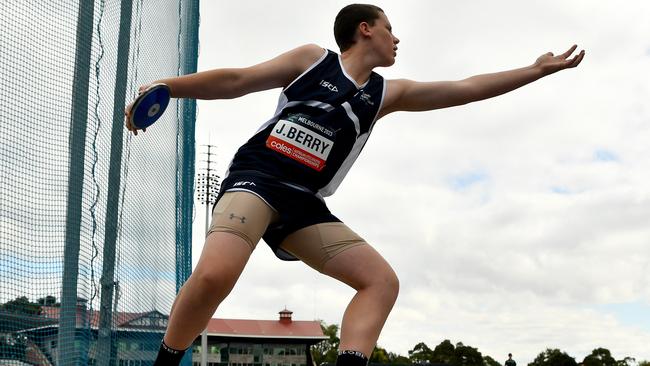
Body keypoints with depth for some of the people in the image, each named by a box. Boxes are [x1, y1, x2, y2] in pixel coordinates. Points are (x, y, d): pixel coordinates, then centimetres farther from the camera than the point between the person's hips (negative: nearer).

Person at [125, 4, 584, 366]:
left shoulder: (388, 93, 18)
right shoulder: (312, 59, 8)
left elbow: (467, 88, 17)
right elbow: (236, 81, 7)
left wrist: (536, 70, 17)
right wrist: (165, 86, -1)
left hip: (304, 204, 6)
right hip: (255, 178, -5)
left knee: (382, 279, -7)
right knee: (216, 274, -31)